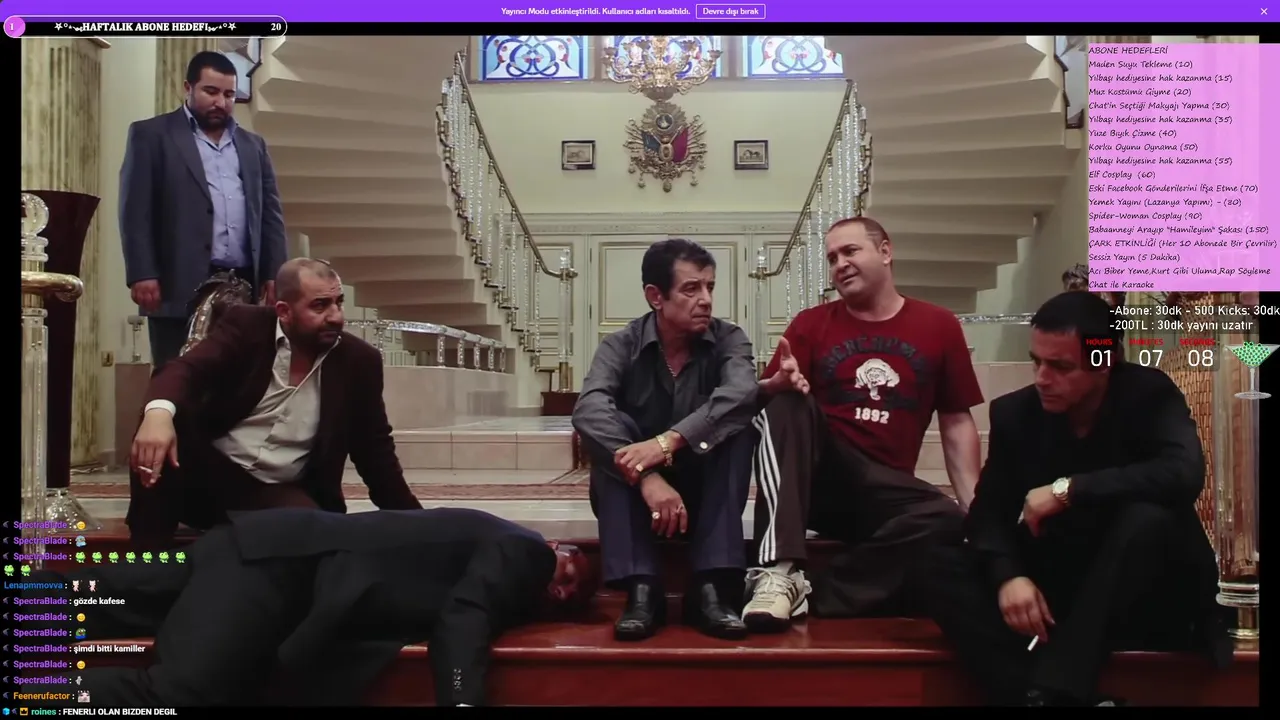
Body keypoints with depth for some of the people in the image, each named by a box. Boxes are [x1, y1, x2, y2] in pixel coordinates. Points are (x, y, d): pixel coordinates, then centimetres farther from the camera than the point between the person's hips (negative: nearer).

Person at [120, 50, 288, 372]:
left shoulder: (253, 145, 21)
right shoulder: (151, 135, 7)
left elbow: (271, 213, 17)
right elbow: (136, 210, -1)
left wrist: (275, 274, 4)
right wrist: (142, 274, -11)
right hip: (181, 285, -4)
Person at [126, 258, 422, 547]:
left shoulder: (358, 360, 1)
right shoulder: (245, 325, -4)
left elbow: (375, 449, 6)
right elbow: (186, 369, -20)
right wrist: (158, 411, -44)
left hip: (282, 493, 0)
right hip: (210, 471, 1)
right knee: (167, 417, -29)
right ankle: (148, 555, -19)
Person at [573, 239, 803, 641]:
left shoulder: (728, 339, -6)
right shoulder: (621, 346, -8)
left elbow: (741, 394, -30)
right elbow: (589, 412, -28)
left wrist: (668, 441, -43)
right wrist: (646, 477, -43)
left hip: (704, 493, 0)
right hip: (635, 494, 0)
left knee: (738, 423, -26)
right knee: (610, 428, -27)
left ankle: (712, 588, -33)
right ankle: (641, 587, -34)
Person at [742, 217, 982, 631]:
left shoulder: (938, 325, 10)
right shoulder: (811, 324, 9)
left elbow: (956, 422, 10)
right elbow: (767, 399, 0)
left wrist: (975, 506, 0)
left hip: (886, 490, 0)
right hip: (819, 477, 0)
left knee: (949, 521, -30)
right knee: (788, 403, -29)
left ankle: (812, 594, -28)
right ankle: (779, 570, -41)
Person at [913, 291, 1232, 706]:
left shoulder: (1150, 395, -12)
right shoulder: (1015, 413, -3)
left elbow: (1184, 474, -31)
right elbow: (988, 512, -6)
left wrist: (1068, 489, -29)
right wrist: (1008, 576, -27)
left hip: (1147, 600, -3)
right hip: (1056, 594, 3)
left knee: (1148, 518, -35)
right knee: (939, 569, -19)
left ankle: (1051, 691, -39)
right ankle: (1078, 698, -34)